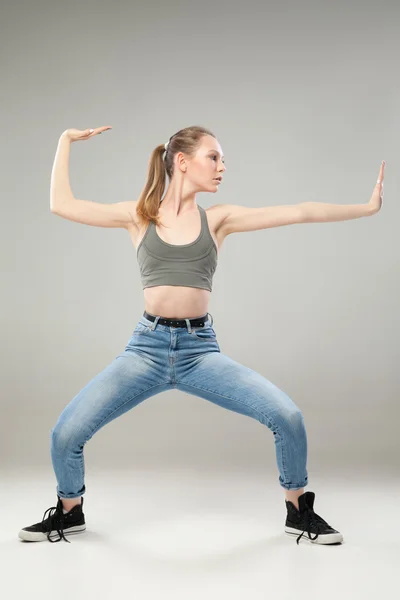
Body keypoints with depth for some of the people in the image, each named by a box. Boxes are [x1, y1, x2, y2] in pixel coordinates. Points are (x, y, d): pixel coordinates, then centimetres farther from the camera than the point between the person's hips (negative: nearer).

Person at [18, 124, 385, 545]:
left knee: (288, 417, -15)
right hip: (146, 348, 0)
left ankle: (298, 513, 13)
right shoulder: (139, 216, 7)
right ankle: (69, 512, 23)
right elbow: (61, 205, 4)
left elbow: (299, 212, 2)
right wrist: (65, 141, 11)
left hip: (201, 349, 1)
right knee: (65, 434, -11)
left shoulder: (219, 218, 8)